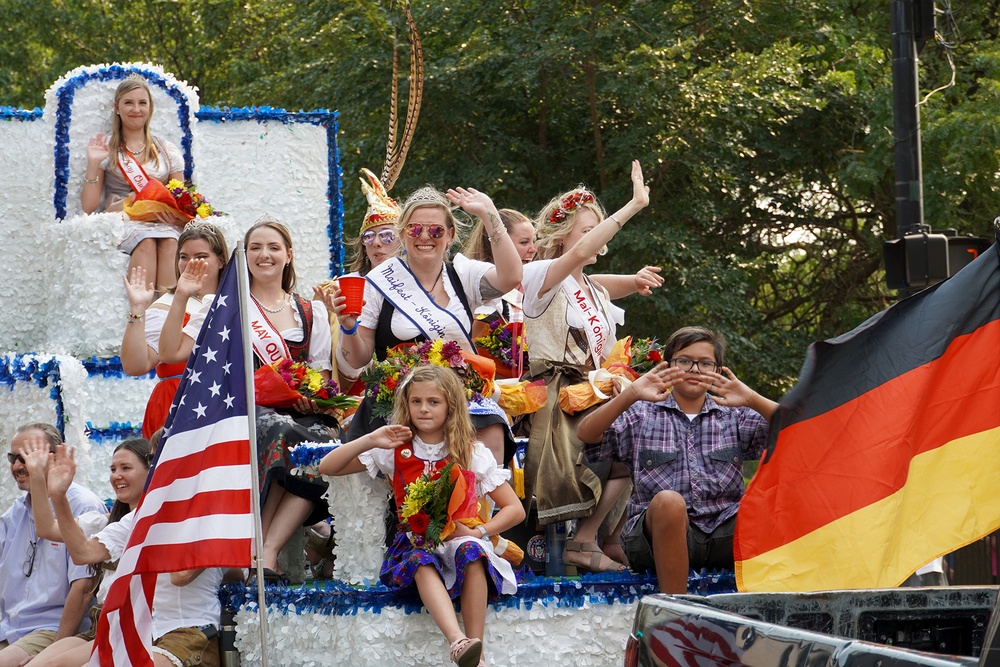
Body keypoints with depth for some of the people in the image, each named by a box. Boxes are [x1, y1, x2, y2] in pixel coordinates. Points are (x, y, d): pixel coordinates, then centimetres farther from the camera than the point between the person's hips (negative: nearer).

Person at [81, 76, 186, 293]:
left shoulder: (167, 151, 19)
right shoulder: (106, 149, 13)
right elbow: (89, 206, 5)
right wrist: (93, 163, -5)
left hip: (162, 223, 2)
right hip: (122, 223, -1)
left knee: (170, 242, -36)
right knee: (146, 242, -37)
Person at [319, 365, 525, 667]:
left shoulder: (472, 454, 4)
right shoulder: (395, 451, 8)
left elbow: (515, 509, 3)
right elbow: (327, 468, 5)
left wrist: (476, 532, -14)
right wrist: (369, 441, -8)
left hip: (461, 538, 0)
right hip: (414, 542, 1)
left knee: (471, 550, -37)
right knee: (421, 560, -36)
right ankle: (458, 643, -58)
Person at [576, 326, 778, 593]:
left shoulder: (734, 416, 18)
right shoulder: (642, 415, 14)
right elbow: (586, 434, -3)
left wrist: (752, 400, -19)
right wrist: (630, 395, -20)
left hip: (726, 535, 1)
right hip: (660, 529, -1)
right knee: (668, 501, -35)